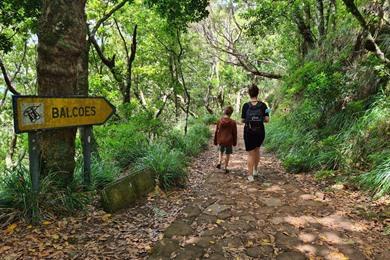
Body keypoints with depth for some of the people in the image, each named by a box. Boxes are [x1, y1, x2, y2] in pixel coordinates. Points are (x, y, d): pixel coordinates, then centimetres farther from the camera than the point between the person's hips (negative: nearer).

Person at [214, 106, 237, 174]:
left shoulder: (219, 121, -3)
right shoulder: (233, 122, -8)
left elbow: (216, 132, 2)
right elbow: (234, 134, -1)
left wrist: (215, 141, 12)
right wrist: (234, 142, 10)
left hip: (220, 141, 2)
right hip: (229, 141, -2)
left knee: (221, 151, 26)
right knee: (227, 154, 10)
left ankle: (219, 162, 8)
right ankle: (225, 168, 14)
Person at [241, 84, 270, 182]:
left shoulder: (246, 106, -6)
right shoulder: (263, 105, -4)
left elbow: (243, 120, -2)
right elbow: (267, 119, -6)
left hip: (248, 132, -1)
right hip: (260, 132, 2)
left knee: (250, 154, 6)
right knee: (257, 149, 25)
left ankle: (250, 175, 6)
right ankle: (255, 170, 32)